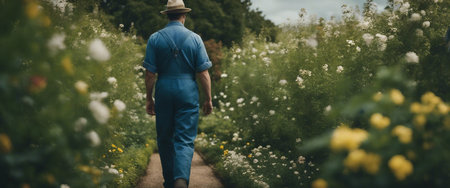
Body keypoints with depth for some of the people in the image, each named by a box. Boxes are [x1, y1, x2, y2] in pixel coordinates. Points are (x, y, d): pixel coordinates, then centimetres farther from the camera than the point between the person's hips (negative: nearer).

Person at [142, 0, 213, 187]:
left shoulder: (155, 38, 1)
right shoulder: (194, 38, 0)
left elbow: (150, 73, -1)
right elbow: (203, 73, -2)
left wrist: (149, 98, 8)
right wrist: (208, 99, 5)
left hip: (164, 92, 1)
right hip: (188, 93, -1)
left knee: (165, 139, 13)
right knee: (185, 140, -1)